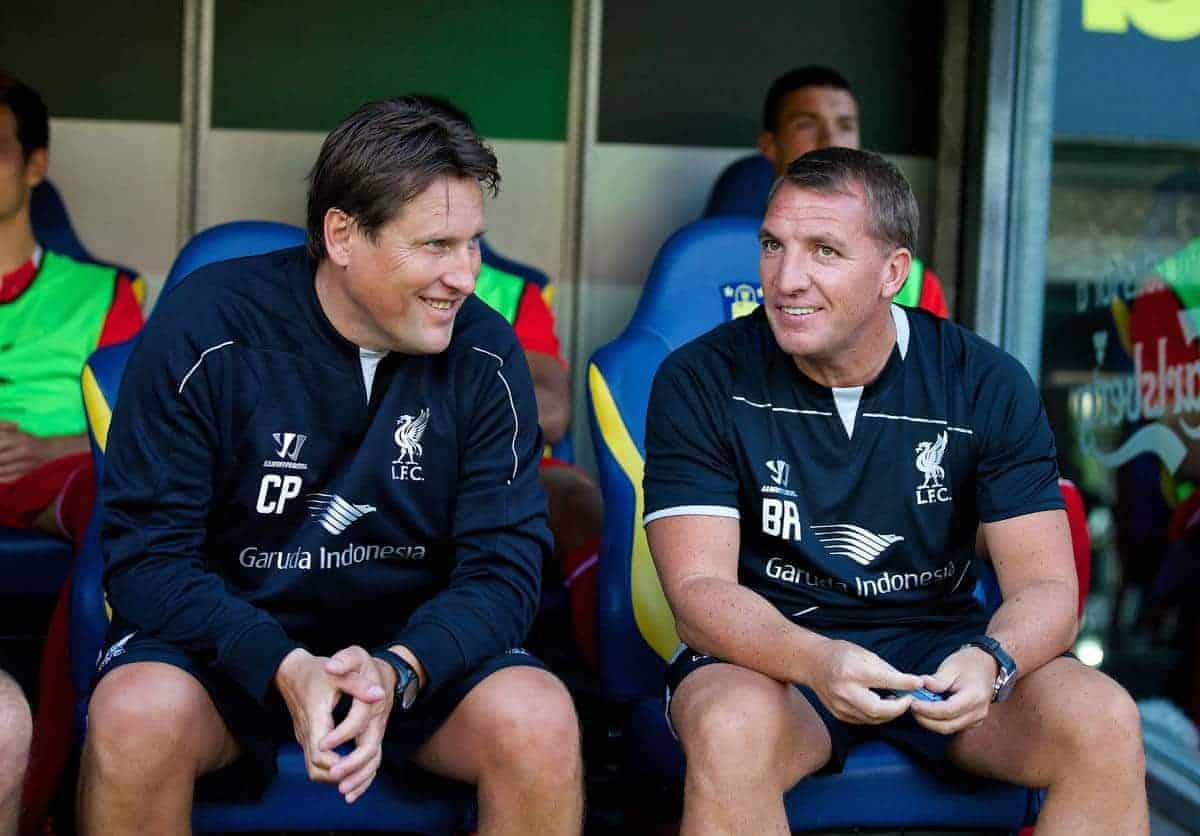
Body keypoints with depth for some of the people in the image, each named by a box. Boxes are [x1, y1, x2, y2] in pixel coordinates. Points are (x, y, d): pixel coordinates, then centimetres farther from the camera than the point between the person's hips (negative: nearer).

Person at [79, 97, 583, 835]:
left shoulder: (484, 353, -7)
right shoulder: (207, 330, -12)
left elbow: (504, 562, -7)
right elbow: (145, 557, -13)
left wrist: (397, 670, -28)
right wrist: (285, 667, -30)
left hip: (414, 643, 1)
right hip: (229, 636, -1)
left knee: (539, 718, -27)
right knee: (136, 712, -32)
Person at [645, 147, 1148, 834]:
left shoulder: (989, 385, -3)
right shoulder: (703, 381, -8)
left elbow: (1046, 584, -6)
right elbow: (699, 590, -15)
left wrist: (991, 661, -31)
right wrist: (817, 660, -36)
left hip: (938, 642, 2)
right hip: (769, 648, -2)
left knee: (1107, 723, -24)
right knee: (732, 732, -37)